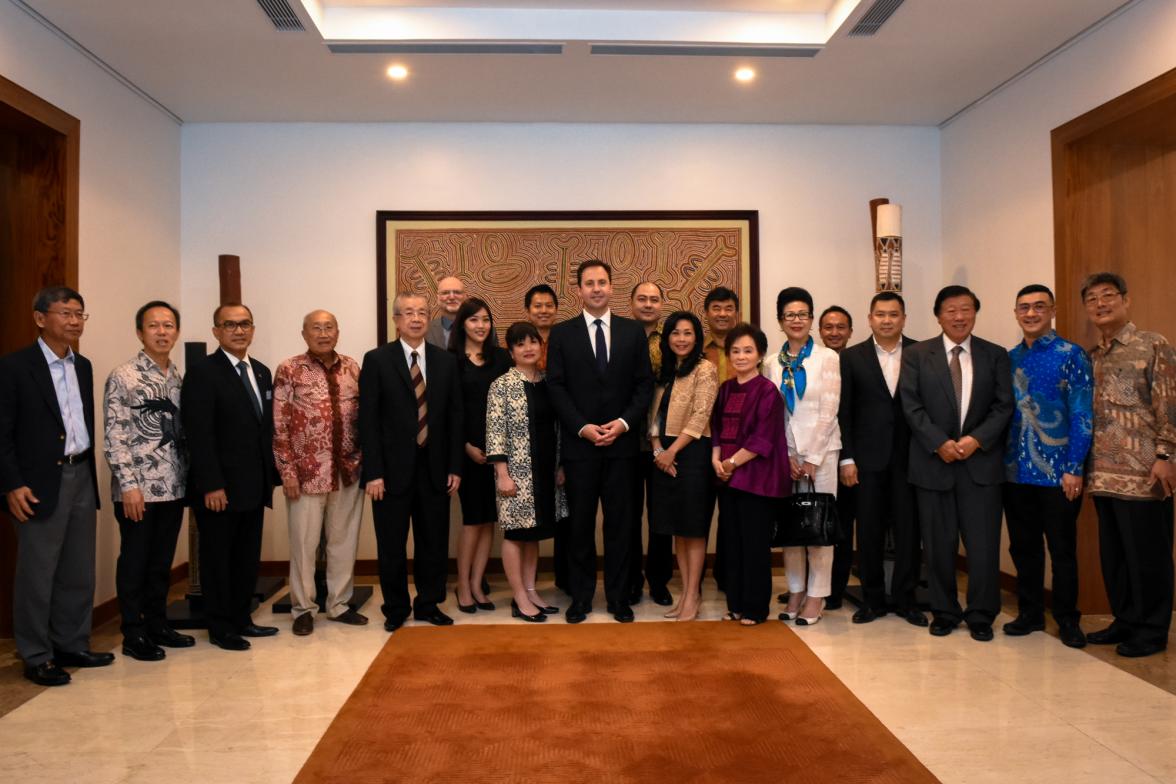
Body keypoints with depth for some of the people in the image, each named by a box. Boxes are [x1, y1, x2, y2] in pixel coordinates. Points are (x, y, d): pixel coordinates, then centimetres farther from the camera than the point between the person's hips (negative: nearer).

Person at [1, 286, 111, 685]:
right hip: (41, 483, -6)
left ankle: (72, 645, 27)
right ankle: (36, 657, 16)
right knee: (36, 574, 4)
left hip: (82, 477, 7)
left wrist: (91, 473, 10)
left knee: (78, 571, 14)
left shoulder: (83, 366, 11)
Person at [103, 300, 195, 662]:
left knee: (162, 560, 14)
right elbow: (115, 437, -12)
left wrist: (189, 477, 9)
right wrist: (129, 485, -17)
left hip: (173, 487, 6)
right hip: (138, 489, -6)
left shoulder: (179, 379, 9)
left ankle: (158, 624, 27)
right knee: (134, 561, 5)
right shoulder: (123, 377, -8)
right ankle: (134, 634, 17)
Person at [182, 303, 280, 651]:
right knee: (218, 558, 7)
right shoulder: (202, 371, -9)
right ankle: (220, 627, 19)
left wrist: (271, 475, 9)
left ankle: (241, 618, 27)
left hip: (254, 486, 7)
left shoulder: (262, 372, 12)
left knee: (248, 557, 14)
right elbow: (199, 434, -15)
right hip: (220, 488, -7)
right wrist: (212, 485, -20)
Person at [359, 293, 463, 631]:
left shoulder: (446, 360, 6)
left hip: (434, 468, 3)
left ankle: (429, 605, 27)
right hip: (393, 469, -2)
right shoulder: (376, 360, -3)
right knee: (392, 546, 9)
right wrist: (373, 472, -12)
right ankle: (395, 609, 26)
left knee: (434, 543, 10)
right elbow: (368, 420, -6)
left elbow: (455, 417, 7)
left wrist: (455, 467, 2)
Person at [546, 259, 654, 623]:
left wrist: (623, 423, -9)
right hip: (579, 443, -1)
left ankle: (618, 597, 19)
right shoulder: (561, 333, 4)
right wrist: (583, 427, -11)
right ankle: (580, 597, 18)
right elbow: (556, 387, -1)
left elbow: (645, 384, 4)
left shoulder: (633, 331, 7)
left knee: (620, 522, 7)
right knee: (580, 523, 6)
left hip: (621, 442, 1)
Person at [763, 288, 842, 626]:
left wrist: (812, 458, -10)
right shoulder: (772, 363, 7)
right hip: (785, 452, 3)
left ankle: (816, 596, 9)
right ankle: (795, 591, 16)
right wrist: (787, 456, -4)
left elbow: (829, 411, -6)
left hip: (820, 450, -3)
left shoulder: (827, 357, -2)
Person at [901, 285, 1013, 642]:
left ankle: (981, 616, 16)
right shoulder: (916, 355, 4)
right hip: (933, 462, 0)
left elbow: (1004, 406, 2)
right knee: (939, 544, 7)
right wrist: (940, 443, -14)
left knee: (983, 543, 1)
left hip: (981, 461, 1)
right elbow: (911, 406, -3)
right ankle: (944, 612, 21)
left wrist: (976, 439, -13)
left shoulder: (996, 355, 8)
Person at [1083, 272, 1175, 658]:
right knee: (1113, 553, 13)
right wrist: (1086, 465, 12)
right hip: (1103, 474, 6)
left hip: (1142, 474, -6)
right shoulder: (1090, 358, 14)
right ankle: (1125, 621, 26)